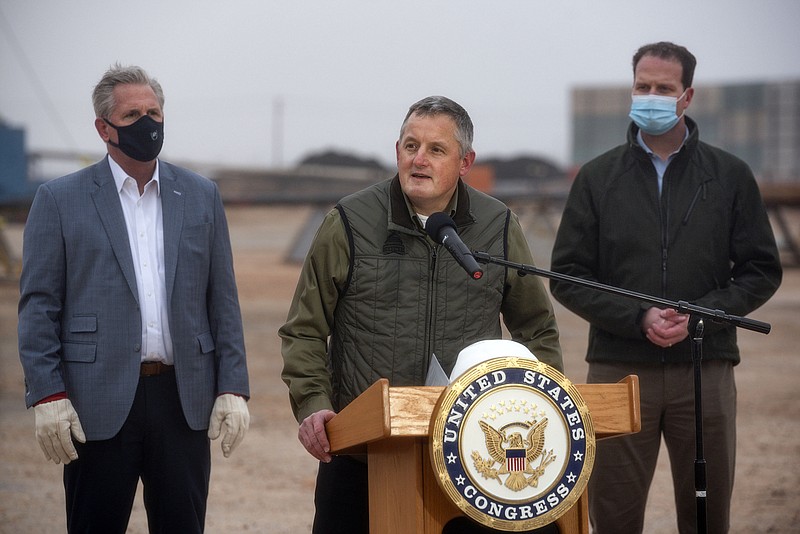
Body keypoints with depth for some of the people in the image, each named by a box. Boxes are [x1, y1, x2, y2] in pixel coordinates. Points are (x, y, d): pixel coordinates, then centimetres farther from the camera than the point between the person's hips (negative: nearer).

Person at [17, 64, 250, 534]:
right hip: (98, 406, -2)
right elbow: (39, 305, -1)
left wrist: (233, 389, 2)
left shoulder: (201, 196, 11)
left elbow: (223, 300, 10)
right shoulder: (61, 200, 3)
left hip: (184, 402, 2)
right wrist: (47, 396, -9)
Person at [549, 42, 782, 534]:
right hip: (618, 369, 0)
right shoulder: (598, 177, 7)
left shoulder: (730, 175, 7)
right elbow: (568, 278, 4)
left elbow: (762, 271, 7)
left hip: (705, 369, 0)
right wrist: (638, 319, -11)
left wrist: (700, 314, -9)